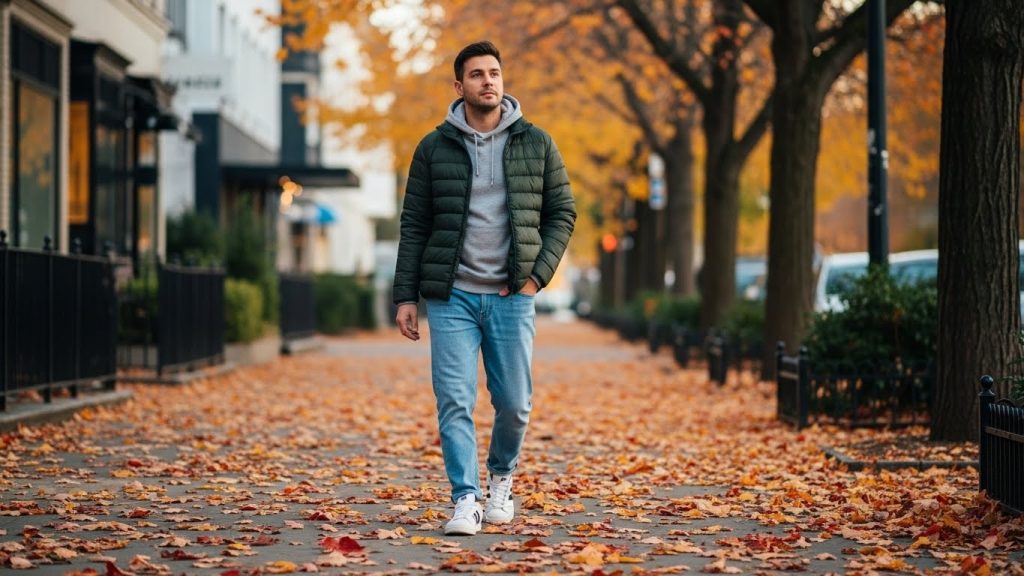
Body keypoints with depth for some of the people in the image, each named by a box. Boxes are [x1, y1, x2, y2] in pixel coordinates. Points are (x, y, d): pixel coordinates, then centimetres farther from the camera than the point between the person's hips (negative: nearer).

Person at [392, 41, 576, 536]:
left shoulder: (536, 144, 5)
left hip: (512, 296, 1)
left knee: (514, 404, 4)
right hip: (451, 295, 0)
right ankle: (465, 501, 0)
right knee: (454, 403, -6)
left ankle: (501, 476, 31)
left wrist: (538, 274, -4)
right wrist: (406, 296, 0)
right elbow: (413, 225, 5)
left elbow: (562, 214, 9)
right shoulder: (434, 147, 4)